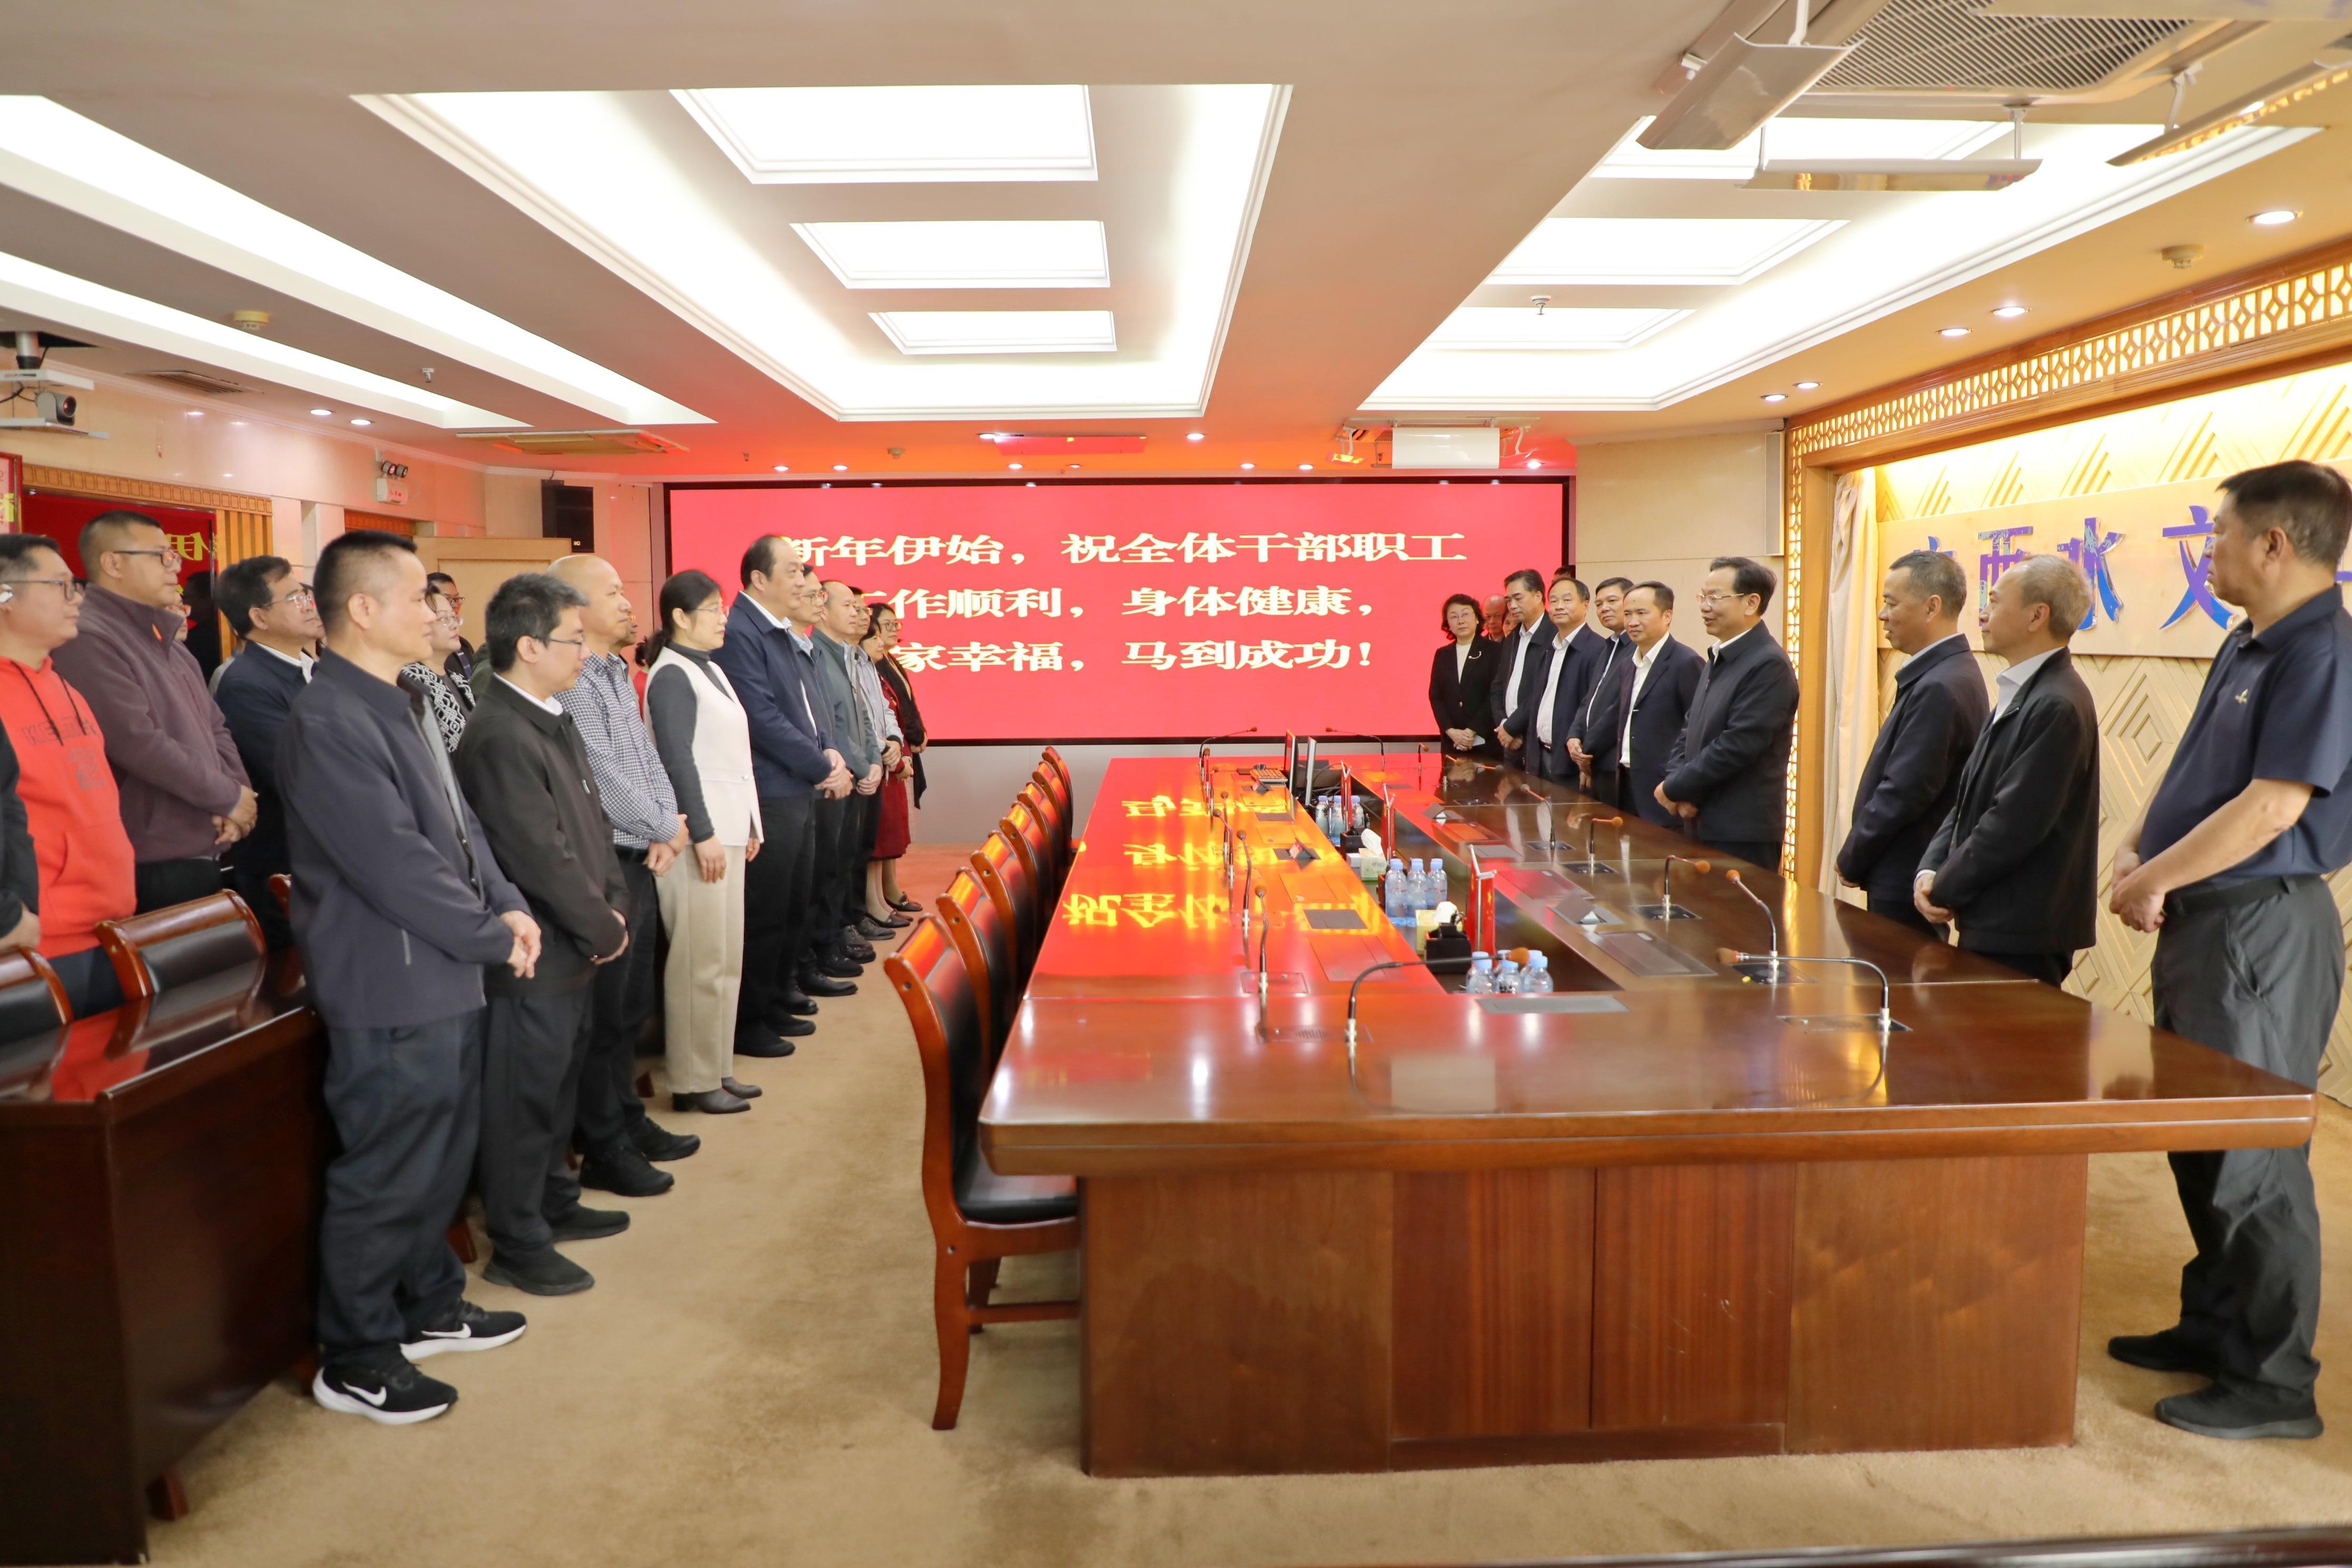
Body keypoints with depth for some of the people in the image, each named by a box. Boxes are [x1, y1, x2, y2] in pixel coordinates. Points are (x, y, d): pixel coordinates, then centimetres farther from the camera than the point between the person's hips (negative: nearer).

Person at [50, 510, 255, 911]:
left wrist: (237, 790, -3)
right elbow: (139, 744, -23)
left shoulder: (162, 636, 16)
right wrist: (230, 798, -13)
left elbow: (213, 727, 16)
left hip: (203, 852, 9)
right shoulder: (89, 640, -15)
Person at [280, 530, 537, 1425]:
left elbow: (459, 825, 14)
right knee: (384, 1181, 4)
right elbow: (398, 865, -24)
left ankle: (430, 1308, 38)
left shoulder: (397, 706, 11)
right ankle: (355, 1361, 21)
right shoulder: (328, 723, -21)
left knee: (443, 1159, 21)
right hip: (390, 992, -10)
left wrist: (508, 906, 0)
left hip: (445, 980, 10)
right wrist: (497, 939, -14)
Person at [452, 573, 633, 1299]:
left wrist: (614, 908, 1)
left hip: (573, 949, 9)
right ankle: (517, 1245, 18)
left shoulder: (557, 721, 8)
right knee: (524, 1101, 4)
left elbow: (594, 823, 12)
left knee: (558, 1089, 22)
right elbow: (544, 859, -24)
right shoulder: (499, 737, -22)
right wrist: (603, 931, -13)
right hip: (535, 957, -9)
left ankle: (552, 1203, 38)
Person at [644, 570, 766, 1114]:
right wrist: (703, 833, -19)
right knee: (701, 962, -5)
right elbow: (677, 759, -15)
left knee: (727, 959, 12)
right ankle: (693, 1082, 4)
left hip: (727, 829, 9)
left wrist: (749, 825, 16)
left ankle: (718, 1069, 20)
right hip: (699, 834, -9)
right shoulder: (672, 675, -9)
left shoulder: (710, 670, 16)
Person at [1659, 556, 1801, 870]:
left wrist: (1674, 789, -12)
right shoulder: (1717, 662, 14)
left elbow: (1736, 747, -22)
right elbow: (1690, 733, 14)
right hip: (1703, 825, 8)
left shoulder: (1768, 665, -16)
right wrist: (1682, 790, -3)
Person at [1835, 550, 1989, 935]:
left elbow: (1903, 792, -23)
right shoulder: (1947, 672, 9)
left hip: (1906, 882, -9)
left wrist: (1851, 860, -10)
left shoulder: (1940, 687, -22)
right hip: (1911, 874, 9)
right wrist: (1856, 856, 9)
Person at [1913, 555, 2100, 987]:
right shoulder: (2021, 694, 13)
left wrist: (1945, 891, -11)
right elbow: (1969, 799, 13)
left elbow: (2014, 823, -22)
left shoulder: (2057, 705, -19)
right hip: (1996, 924, 9)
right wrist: (1930, 871, 0)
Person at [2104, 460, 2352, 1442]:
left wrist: (2152, 880, -13)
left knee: (2252, 1161, 0)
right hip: (2202, 922, 10)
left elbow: (2270, 808, -22)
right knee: (2199, 1142, 17)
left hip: (2262, 928, -9)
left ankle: (2273, 1383, 13)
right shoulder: (2244, 647, 13)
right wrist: (2138, 850, 2)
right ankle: (2215, 1327, 32)